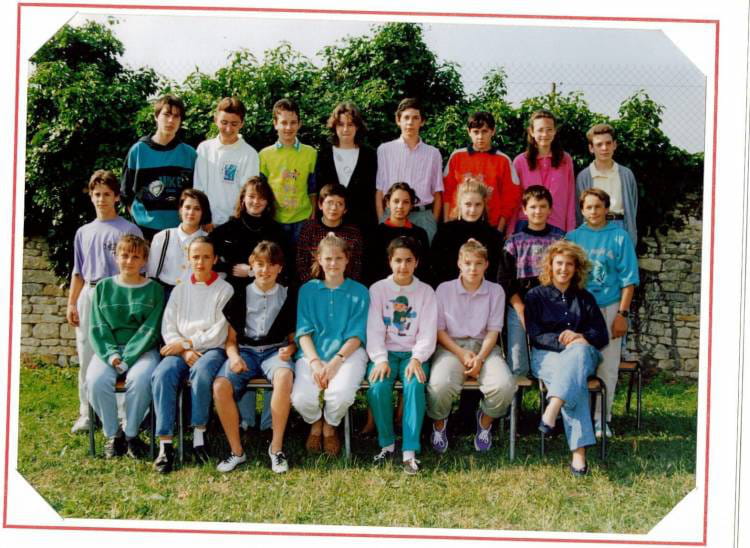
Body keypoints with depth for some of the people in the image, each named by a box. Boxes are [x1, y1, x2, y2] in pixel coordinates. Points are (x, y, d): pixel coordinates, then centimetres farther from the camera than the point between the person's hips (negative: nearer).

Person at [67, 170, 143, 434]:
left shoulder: (129, 230, 2)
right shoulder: (84, 232, 15)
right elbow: (78, 272, 18)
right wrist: (71, 303, 11)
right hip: (89, 296, 4)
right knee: (87, 357, 6)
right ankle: (86, 412, 16)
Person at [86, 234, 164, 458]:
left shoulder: (154, 289, 4)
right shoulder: (104, 287, 11)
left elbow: (150, 329, -4)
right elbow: (97, 327, 5)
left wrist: (127, 359, -15)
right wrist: (111, 355, -13)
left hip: (142, 349, -2)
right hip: (109, 349, 2)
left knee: (140, 379, -33)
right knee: (96, 380, -28)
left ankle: (130, 433, -12)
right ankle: (112, 434, -7)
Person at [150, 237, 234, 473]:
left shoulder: (225, 290, 8)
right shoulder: (179, 290, 19)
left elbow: (219, 333, -2)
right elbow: (168, 328, 9)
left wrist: (186, 343, -8)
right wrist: (185, 352, -8)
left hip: (212, 349, -3)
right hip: (181, 350, 3)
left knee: (201, 371, -38)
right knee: (162, 374, -30)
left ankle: (199, 434, -25)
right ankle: (165, 444, -31)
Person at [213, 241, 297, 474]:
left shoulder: (288, 296, 10)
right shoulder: (241, 295, 11)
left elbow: (294, 336, 12)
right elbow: (231, 336, 11)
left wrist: (290, 349, -11)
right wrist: (233, 356, -9)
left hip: (275, 350, -1)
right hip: (245, 350, 2)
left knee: (284, 376, -38)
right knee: (220, 385, -29)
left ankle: (276, 447, -25)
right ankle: (236, 451, -13)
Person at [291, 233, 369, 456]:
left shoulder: (359, 292, 8)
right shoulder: (307, 290, 12)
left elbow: (357, 335, 1)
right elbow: (303, 332, 4)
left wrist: (335, 362, -14)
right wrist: (315, 362, -13)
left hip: (347, 353, -1)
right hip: (312, 354, 1)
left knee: (341, 394, -32)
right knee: (301, 398, -27)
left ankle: (329, 427, 6)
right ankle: (315, 424, 12)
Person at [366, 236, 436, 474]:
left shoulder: (426, 292, 6)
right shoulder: (378, 289, 6)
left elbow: (428, 332, -1)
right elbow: (374, 329, -3)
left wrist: (417, 359, -18)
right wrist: (380, 360, -17)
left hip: (413, 353, 0)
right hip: (385, 352, 0)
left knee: (414, 385, -31)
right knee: (378, 387, -29)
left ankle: (410, 451, -28)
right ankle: (387, 444, -9)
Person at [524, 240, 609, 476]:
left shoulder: (585, 299, 20)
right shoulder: (536, 296, 13)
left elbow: (601, 336, 11)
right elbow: (535, 336, 1)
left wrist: (580, 338, -11)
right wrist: (563, 341, -17)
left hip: (582, 353, 2)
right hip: (546, 356, -2)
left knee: (578, 351, -39)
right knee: (575, 379, -37)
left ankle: (551, 412, -56)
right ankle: (578, 451, -50)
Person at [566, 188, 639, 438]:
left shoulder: (619, 237, 3)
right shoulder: (572, 237, 8)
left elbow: (628, 278, 1)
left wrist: (622, 313, -6)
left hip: (609, 308, -1)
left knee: (608, 366, 2)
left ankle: (601, 417, 13)